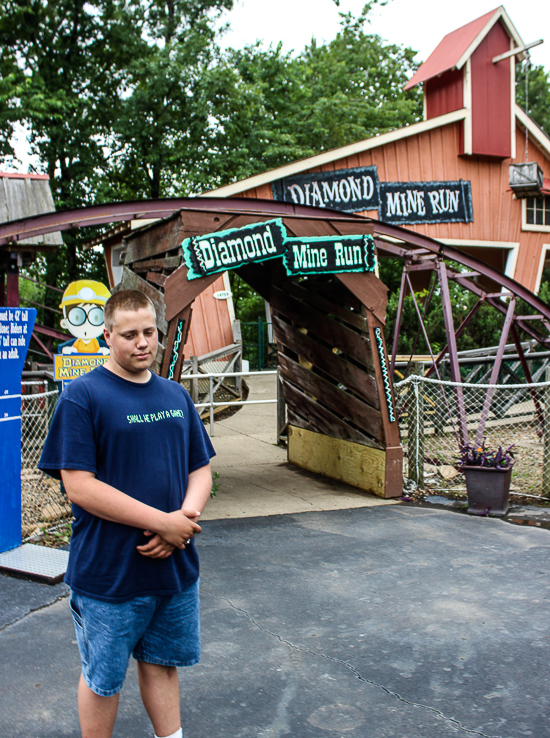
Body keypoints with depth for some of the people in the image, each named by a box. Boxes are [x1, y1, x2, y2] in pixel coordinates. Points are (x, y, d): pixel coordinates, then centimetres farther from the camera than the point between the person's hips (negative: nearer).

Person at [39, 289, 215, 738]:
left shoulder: (175, 395, 6)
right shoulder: (82, 396, -12)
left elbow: (201, 469, 10)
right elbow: (79, 486, -18)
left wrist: (185, 517, -11)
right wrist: (162, 522, -20)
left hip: (176, 565, 5)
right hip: (109, 575, -5)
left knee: (162, 664, 20)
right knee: (103, 679, 13)